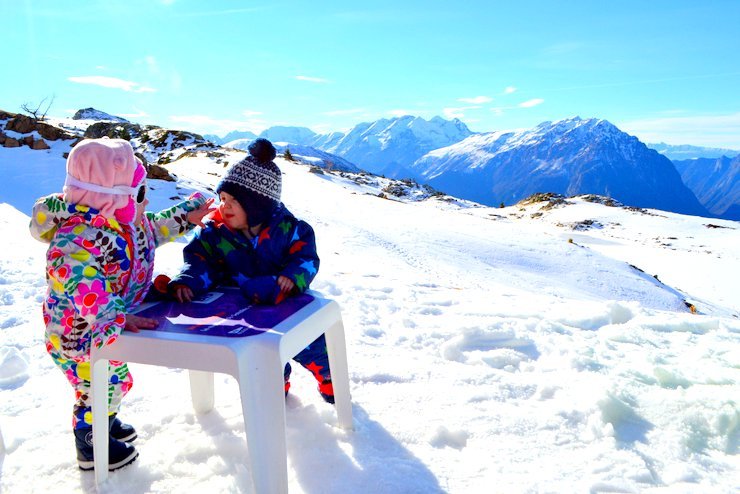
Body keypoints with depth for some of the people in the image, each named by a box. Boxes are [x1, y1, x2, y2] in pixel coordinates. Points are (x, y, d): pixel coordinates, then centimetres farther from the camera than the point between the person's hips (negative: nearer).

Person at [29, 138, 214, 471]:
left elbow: (152, 230, 14)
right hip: (77, 334, -9)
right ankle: (91, 448, 34)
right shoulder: (76, 238, -37)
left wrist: (186, 216, 12)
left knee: (115, 380, 27)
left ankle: (107, 422, 54)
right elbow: (85, 288, -45)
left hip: (106, 328, 9)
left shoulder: (122, 221, -6)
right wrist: (120, 318, -45)